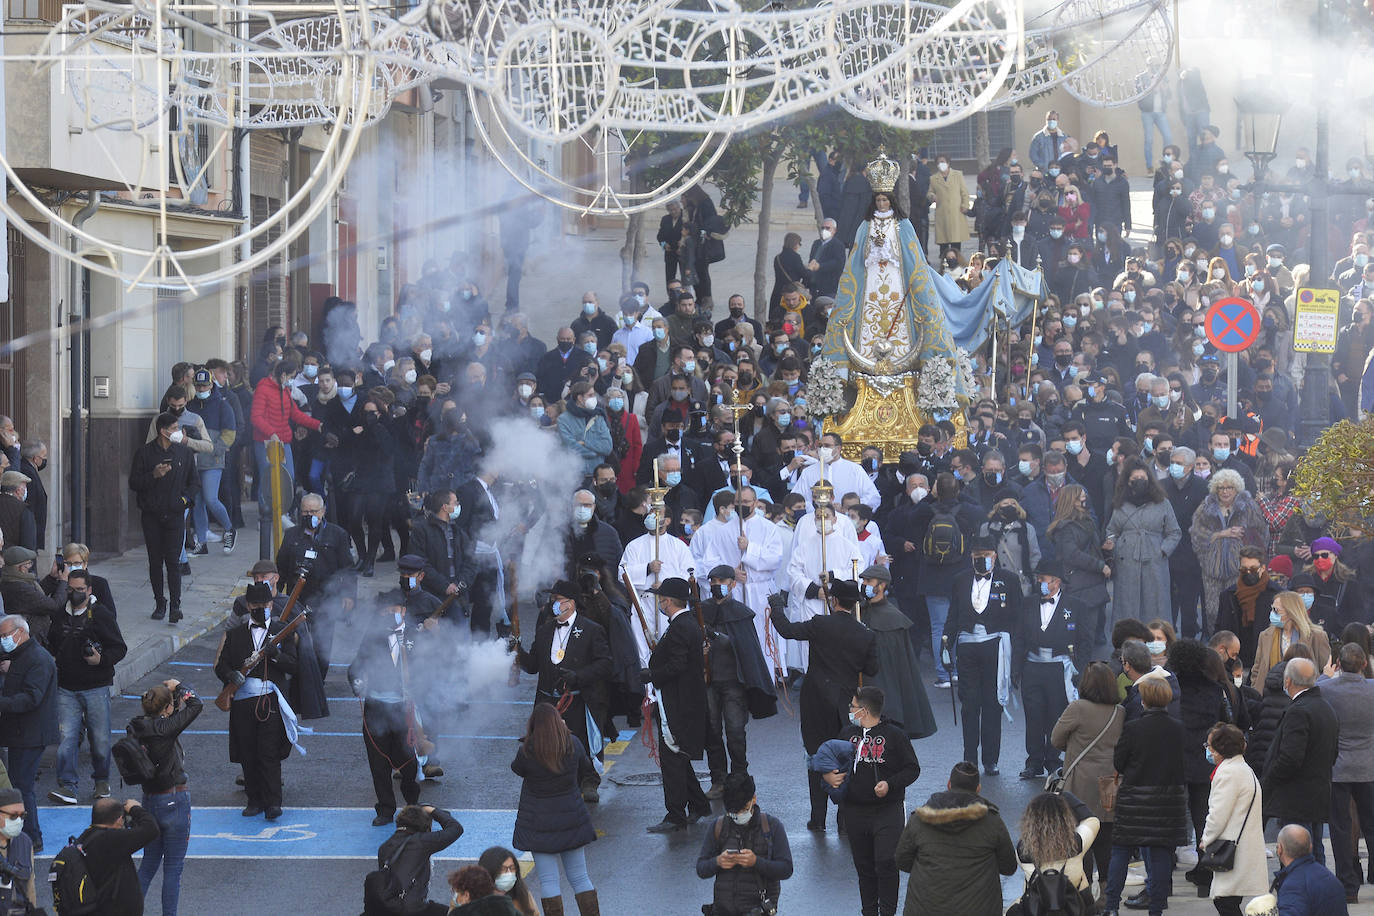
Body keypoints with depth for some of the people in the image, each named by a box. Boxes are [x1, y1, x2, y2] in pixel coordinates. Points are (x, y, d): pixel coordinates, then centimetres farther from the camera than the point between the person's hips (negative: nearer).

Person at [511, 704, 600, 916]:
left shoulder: (528, 752, -18)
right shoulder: (573, 744, -7)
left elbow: (517, 769, 3)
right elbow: (585, 767, 11)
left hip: (540, 823, -3)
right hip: (572, 817, 3)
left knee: (548, 881, 3)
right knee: (580, 878, 13)